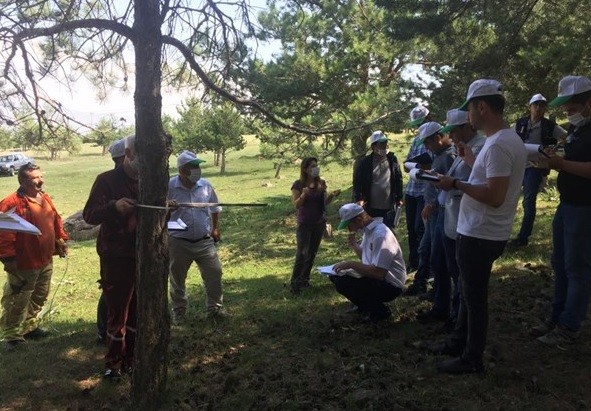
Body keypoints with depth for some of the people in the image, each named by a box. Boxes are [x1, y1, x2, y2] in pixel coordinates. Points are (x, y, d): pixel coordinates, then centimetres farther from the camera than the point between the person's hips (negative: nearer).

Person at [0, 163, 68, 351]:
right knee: (17, 302, 5)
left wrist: (61, 240, 14)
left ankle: (30, 327, 38)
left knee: (39, 297, 21)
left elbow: (56, 221, 19)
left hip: (45, 261, 8)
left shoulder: (45, 198, 7)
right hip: (23, 265, -8)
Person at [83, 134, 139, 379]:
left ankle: (130, 358, 28)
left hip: (144, 256, 5)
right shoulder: (108, 180, -6)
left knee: (138, 311, 12)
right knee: (118, 312, 3)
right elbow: (89, 215, -13)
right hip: (116, 258, -5)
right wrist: (114, 206, -31)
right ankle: (113, 363, 20)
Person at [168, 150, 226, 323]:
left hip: (204, 241, 2)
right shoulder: (169, 187, -10)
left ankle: (214, 308, 23)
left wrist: (215, 229, 12)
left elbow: (214, 208, 14)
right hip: (178, 242, -2)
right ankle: (179, 312, 31)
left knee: (214, 273, 5)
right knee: (177, 279, 11)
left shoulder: (206, 185, 0)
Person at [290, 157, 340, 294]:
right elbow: (296, 205, -14)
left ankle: (304, 279, 21)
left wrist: (332, 195, -11)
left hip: (320, 223, 5)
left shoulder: (321, 183, 2)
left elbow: (324, 202, 8)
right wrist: (303, 195, -31)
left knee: (312, 253, 9)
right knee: (302, 253, -9)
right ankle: (294, 282, 1)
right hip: (304, 224, -5)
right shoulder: (298, 184, -11)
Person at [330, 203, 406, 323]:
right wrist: (354, 245, 1)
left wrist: (351, 264, -23)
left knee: (342, 284, -23)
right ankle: (366, 305, 11)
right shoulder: (367, 230, 5)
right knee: (336, 275, 5)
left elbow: (379, 273, -30)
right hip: (374, 277, 9)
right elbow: (365, 256, 19)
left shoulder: (380, 235, -25)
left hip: (390, 286, -9)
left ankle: (379, 311, -4)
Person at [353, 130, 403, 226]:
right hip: (371, 207, -2)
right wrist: (359, 198, -13)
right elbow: (357, 181, -3)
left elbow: (399, 179, 7)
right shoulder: (365, 162, -6)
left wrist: (399, 198, 7)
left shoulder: (392, 159, 1)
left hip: (389, 207, 2)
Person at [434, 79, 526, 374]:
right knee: (469, 292, 21)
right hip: (481, 232, 10)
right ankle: (459, 342, 37)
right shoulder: (507, 139, 11)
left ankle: (472, 359, 20)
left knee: (474, 297, 4)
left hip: (480, 236, -10)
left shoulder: (498, 145, -22)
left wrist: (456, 184, -20)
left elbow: (495, 196, -28)